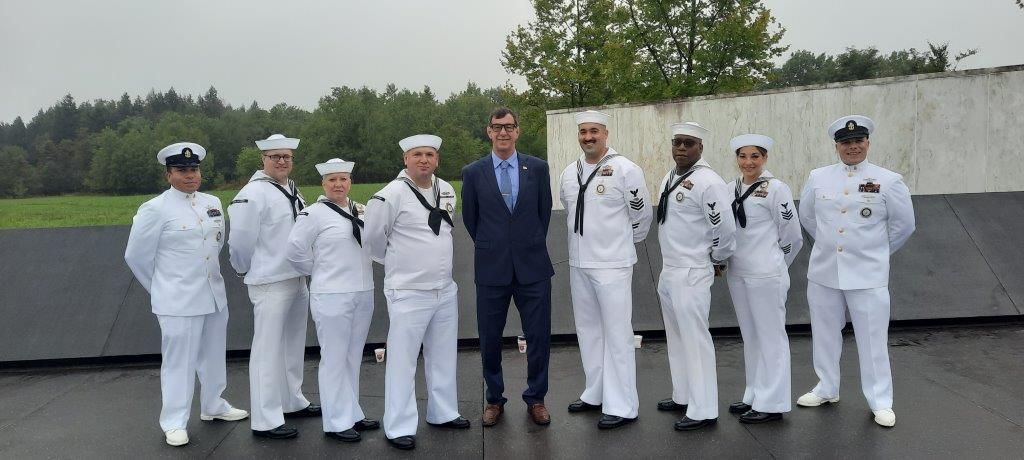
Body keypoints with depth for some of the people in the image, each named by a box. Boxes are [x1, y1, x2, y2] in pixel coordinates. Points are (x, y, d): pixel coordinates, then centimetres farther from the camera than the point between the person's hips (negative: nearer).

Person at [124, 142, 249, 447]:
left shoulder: (213, 203, 7)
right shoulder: (155, 209, -9)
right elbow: (136, 255, -2)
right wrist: (164, 287, 6)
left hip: (214, 294, 6)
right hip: (178, 300, -6)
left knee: (213, 355, 17)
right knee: (179, 361, 2)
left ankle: (213, 406, 35)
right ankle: (174, 422, 16)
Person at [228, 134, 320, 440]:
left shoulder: (292, 190, 12)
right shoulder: (254, 193, -15)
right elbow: (241, 240, -15)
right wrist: (246, 270, -2)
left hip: (297, 279, 9)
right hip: (270, 283, -9)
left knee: (293, 345, 19)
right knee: (268, 350, -3)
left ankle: (293, 402, 34)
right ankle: (265, 421, 5)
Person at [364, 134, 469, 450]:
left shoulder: (447, 190, 5)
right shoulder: (391, 194, -15)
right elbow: (372, 238, -6)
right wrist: (398, 262, 7)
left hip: (446, 290, 7)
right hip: (408, 293, -6)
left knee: (444, 357, 17)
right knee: (402, 361, 1)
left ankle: (443, 413, 33)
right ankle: (399, 427, 14)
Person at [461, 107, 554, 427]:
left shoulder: (538, 168, 1)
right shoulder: (473, 172, 0)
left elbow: (545, 211, 10)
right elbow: (470, 218, 9)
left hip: (532, 267, 0)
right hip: (491, 269, 0)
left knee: (539, 336, 6)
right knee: (490, 339, 9)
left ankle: (535, 398, 25)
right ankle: (494, 399, 28)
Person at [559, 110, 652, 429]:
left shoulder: (625, 170, -11)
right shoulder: (568, 173, 8)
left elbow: (642, 215, -2)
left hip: (613, 265, -7)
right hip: (578, 264, 7)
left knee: (617, 334, -2)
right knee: (588, 330, 15)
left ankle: (622, 406, 7)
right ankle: (596, 394, 29)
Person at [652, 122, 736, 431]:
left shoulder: (708, 182, -16)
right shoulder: (669, 179, 12)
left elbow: (725, 229, -17)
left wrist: (717, 261, -3)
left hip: (691, 274, -9)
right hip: (668, 271, 9)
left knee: (695, 338, -3)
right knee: (676, 337, 17)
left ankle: (704, 411, 7)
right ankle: (683, 397, 31)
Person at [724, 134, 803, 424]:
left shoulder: (776, 189, -9)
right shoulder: (732, 189, 8)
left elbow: (792, 237, -4)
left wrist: (772, 266, 6)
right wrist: (727, 260, 13)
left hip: (766, 275, -6)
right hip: (737, 274, 6)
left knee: (771, 336, 2)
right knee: (750, 337, 15)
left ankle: (772, 403, 12)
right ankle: (754, 396, 27)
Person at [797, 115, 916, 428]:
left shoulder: (888, 181, -4)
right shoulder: (818, 178, 2)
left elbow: (903, 224, 4)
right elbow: (807, 216, 15)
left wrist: (877, 250, 10)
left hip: (867, 274, -3)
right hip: (823, 272, 3)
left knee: (873, 339, 3)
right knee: (824, 334, 14)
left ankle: (880, 401, 17)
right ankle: (826, 389, 31)